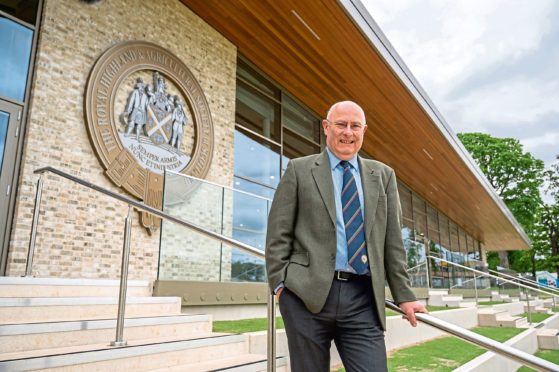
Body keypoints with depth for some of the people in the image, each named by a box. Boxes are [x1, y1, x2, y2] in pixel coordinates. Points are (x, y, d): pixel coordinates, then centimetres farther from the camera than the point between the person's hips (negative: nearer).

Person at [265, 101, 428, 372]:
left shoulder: (383, 175, 15)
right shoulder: (299, 170, 7)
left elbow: (393, 240, 12)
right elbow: (279, 233, 3)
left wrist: (403, 295, 9)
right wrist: (280, 283, -5)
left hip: (362, 298, 2)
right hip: (307, 294, -2)